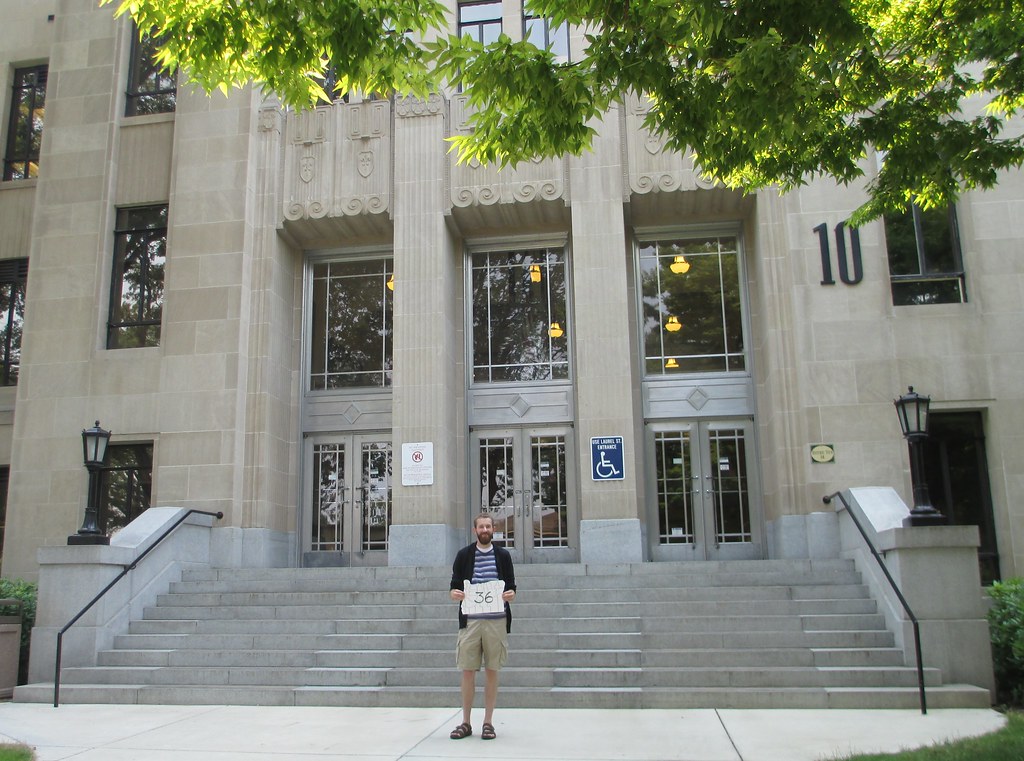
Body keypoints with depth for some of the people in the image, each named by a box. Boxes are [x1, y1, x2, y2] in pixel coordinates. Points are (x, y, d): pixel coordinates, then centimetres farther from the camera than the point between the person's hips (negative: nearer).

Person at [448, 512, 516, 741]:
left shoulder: (503, 555, 7)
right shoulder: (464, 555, 6)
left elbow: (511, 584, 9)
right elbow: (455, 584, 8)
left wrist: (511, 593, -13)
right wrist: (454, 593, -14)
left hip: (496, 621, 0)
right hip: (470, 620, 0)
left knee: (492, 671, 5)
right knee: (468, 671, 3)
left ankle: (488, 722, 15)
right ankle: (466, 722, 15)